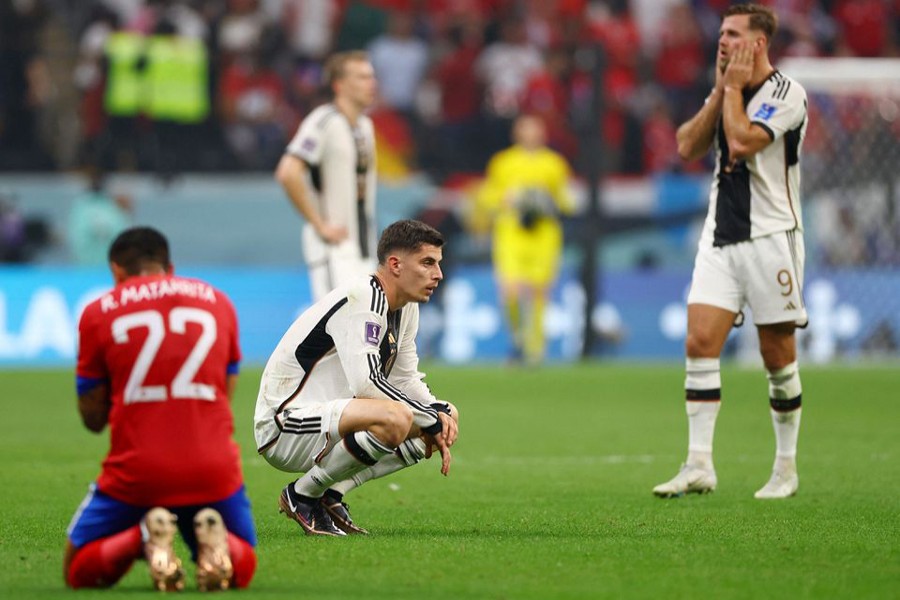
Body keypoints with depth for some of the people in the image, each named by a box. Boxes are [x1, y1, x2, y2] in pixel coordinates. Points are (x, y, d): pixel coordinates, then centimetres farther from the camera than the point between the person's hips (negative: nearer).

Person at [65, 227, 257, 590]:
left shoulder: (99, 313, 5)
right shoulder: (218, 303, 13)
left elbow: (93, 419, 11)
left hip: (135, 473, -2)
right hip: (214, 471, 2)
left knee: (79, 574, 17)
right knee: (241, 570, 23)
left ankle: (143, 537, -16)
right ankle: (215, 538, -14)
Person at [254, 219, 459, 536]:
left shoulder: (406, 308, 11)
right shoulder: (361, 299, -20)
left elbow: (406, 380, 18)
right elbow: (365, 382, -29)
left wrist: (440, 414, -3)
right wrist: (430, 420, -20)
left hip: (328, 421, 11)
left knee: (447, 416, 9)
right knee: (394, 418, -35)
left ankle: (333, 493, 3)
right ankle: (303, 495, -13)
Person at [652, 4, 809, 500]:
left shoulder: (785, 92, -10)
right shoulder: (727, 92, 13)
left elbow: (742, 142, -23)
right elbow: (687, 147, 4)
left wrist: (733, 88, -10)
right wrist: (720, 90, -1)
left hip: (770, 236, -6)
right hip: (720, 236, 6)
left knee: (778, 354, 1)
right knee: (700, 342, -8)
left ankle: (786, 468, 14)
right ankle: (699, 466, -10)